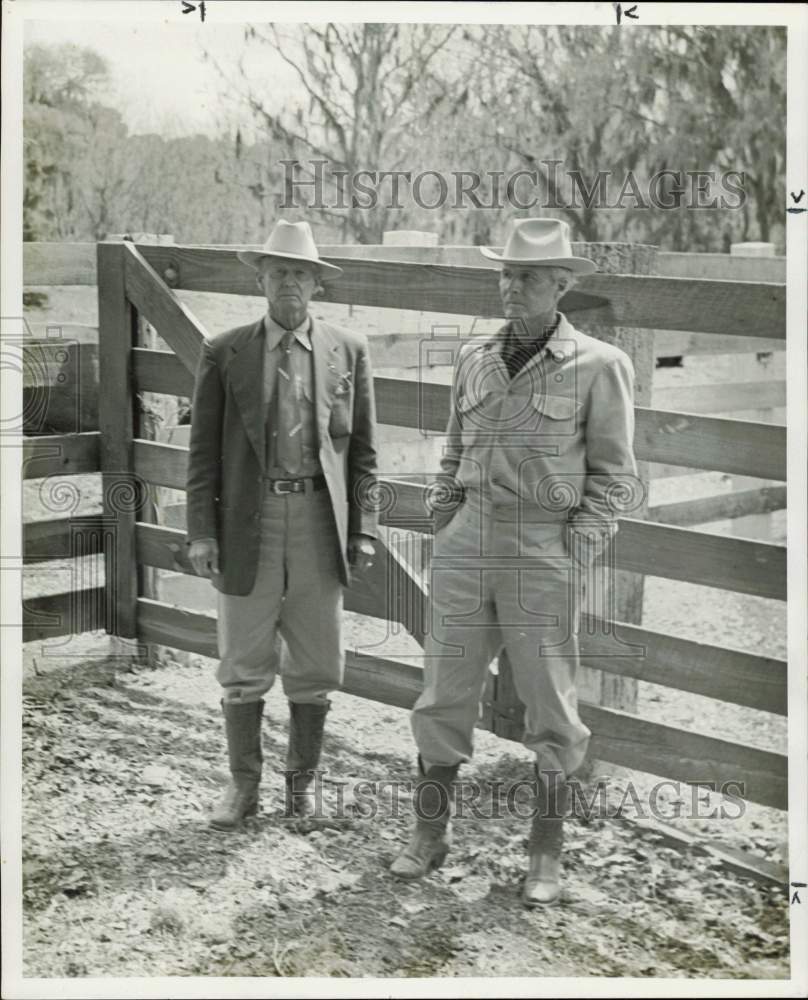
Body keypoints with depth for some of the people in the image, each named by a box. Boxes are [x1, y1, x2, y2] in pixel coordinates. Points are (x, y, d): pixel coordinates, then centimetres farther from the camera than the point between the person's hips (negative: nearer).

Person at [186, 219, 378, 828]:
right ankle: (244, 785, 21)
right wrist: (202, 532, -4)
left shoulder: (348, 351, 4)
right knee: (244, 666, 6)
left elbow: (362, 450, 6)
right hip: (249, 521, -1)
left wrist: (363, 531, 1)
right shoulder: (224, 354, 2)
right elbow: (205, 451, 2)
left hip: (320, 520, 1)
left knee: (315, 665, 9)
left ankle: (303, 779, 26)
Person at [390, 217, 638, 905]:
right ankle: (430, 833, 23)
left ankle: (547, 853, 18)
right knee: (444, 694, 8)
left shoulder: (599, 365, -5)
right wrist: (447, 529, 10)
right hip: (468, 540, 4)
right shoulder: (475, 359, 9)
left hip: (545, 550, -4)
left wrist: (574, 557, -10)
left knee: (551, 706, 5)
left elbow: (611, 472, -3)